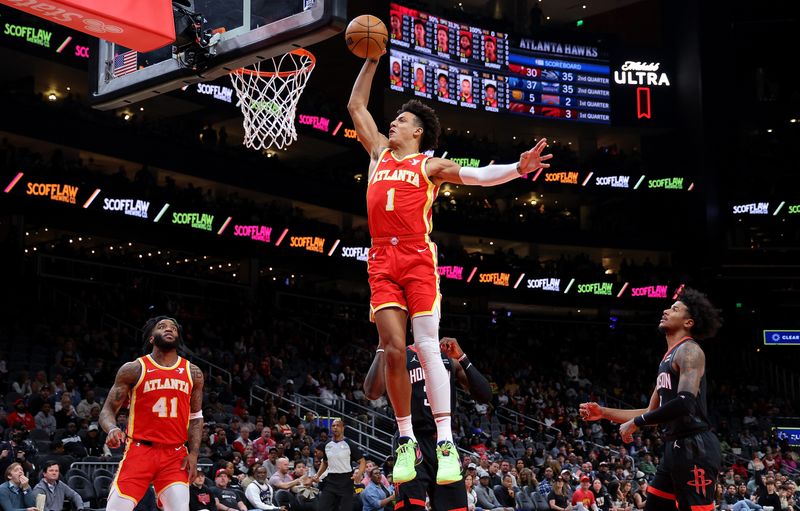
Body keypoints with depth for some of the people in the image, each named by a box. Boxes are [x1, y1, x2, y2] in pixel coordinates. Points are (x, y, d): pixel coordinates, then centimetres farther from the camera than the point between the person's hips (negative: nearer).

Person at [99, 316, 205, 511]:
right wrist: (112, 429, -22)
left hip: (175, 456, 2)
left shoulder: (193, 373, 8)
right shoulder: (133, 369, -1)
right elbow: (108, 410, 0)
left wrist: (193, 453, 3)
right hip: (139, 450, -2)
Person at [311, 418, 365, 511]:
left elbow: (362, 461, -4)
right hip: (330, 480, 4)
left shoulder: (349, 444, -6)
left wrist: (359, 474, -23)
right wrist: (318, 475, 10)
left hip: (346, 481, -4)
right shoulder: (327, 445, 9)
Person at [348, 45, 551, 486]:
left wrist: (518, 168, -22)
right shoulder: (379, 153, 20)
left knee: (427, 347, -10)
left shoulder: (430, 165, 8)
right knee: (393, 350, -4)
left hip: (418, 259, -3)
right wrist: (372, 60, 26)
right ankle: (406, 441, 5)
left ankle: (446, 443, -12)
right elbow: (356, 105, 28)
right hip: (382, 262, 4)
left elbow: (476, 175, -6)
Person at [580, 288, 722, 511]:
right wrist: (604, 412, 20)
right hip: (676, 448, 10)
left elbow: (685, 403, -24)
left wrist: (636, 422, -15)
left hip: (694, 448, -10)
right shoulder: (669, 358, 21)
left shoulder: (689, 350, -9)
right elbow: (653, 412, 27)